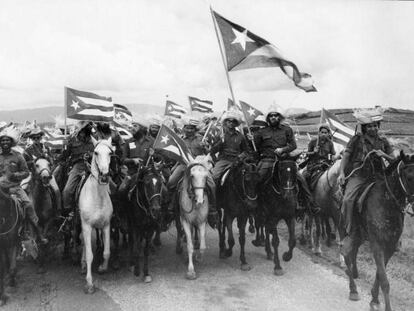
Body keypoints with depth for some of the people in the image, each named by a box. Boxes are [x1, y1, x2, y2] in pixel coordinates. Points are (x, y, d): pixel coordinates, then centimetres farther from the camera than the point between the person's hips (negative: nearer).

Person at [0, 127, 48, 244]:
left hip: (15, 187, -1)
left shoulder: (17, 156, 6)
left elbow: (26, 172, 8)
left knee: (28, 204, -16)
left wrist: (16, 175, -11)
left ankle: (38, 232, -9)